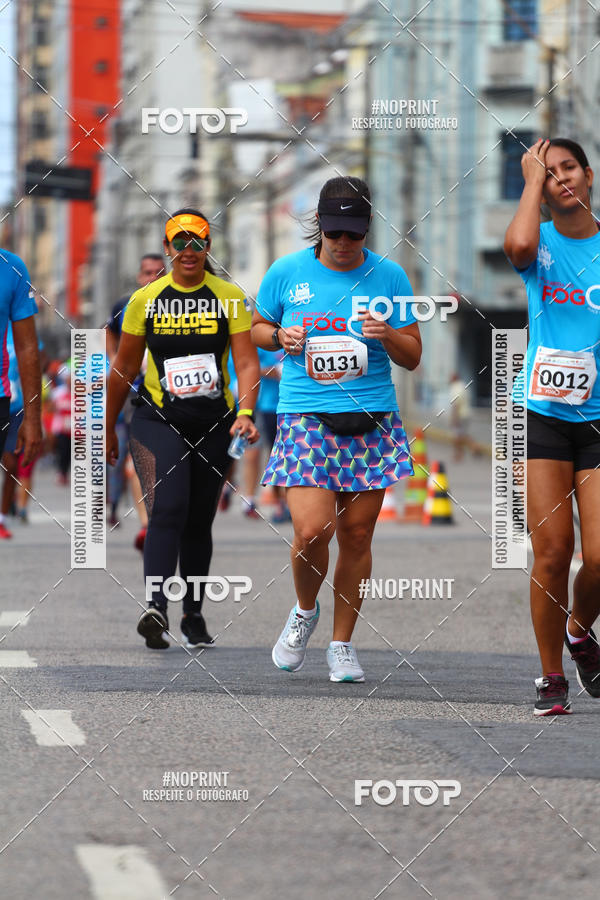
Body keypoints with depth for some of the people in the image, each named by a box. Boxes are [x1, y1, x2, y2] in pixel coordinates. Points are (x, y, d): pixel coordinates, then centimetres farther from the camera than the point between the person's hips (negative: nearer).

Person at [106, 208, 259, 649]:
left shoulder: (230, 298, 0)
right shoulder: (146, 300, 1)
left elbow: (247, 363, -6)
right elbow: (124, 370, 9)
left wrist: (245, 412, -22)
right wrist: (109, 429, 13)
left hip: (214, 423, 2)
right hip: (158, 420, -1)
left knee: (199, 521, 9)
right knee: (168, 509, -20)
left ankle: (194, 615, 23)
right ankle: (156, 608, -31)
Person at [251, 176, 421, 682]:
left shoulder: (388, 276, 4)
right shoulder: (287, 273, 3)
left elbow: (413, 357, 9)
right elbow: (258, 327, 19)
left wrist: (387, 335, -12)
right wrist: (280, 338, -3)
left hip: (372, 420, 1)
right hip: (305, 417, -1)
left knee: (356, 536, 2)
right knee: (312, 531, -15)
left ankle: (343, 644, 19)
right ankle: (305, 611, 16)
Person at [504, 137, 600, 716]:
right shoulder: (541, 244, 2)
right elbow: (518, 244, -23)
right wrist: (532, 180, -11)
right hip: (544, 415, 0)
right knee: (551, 553, -6)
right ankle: (551, 678, 9)